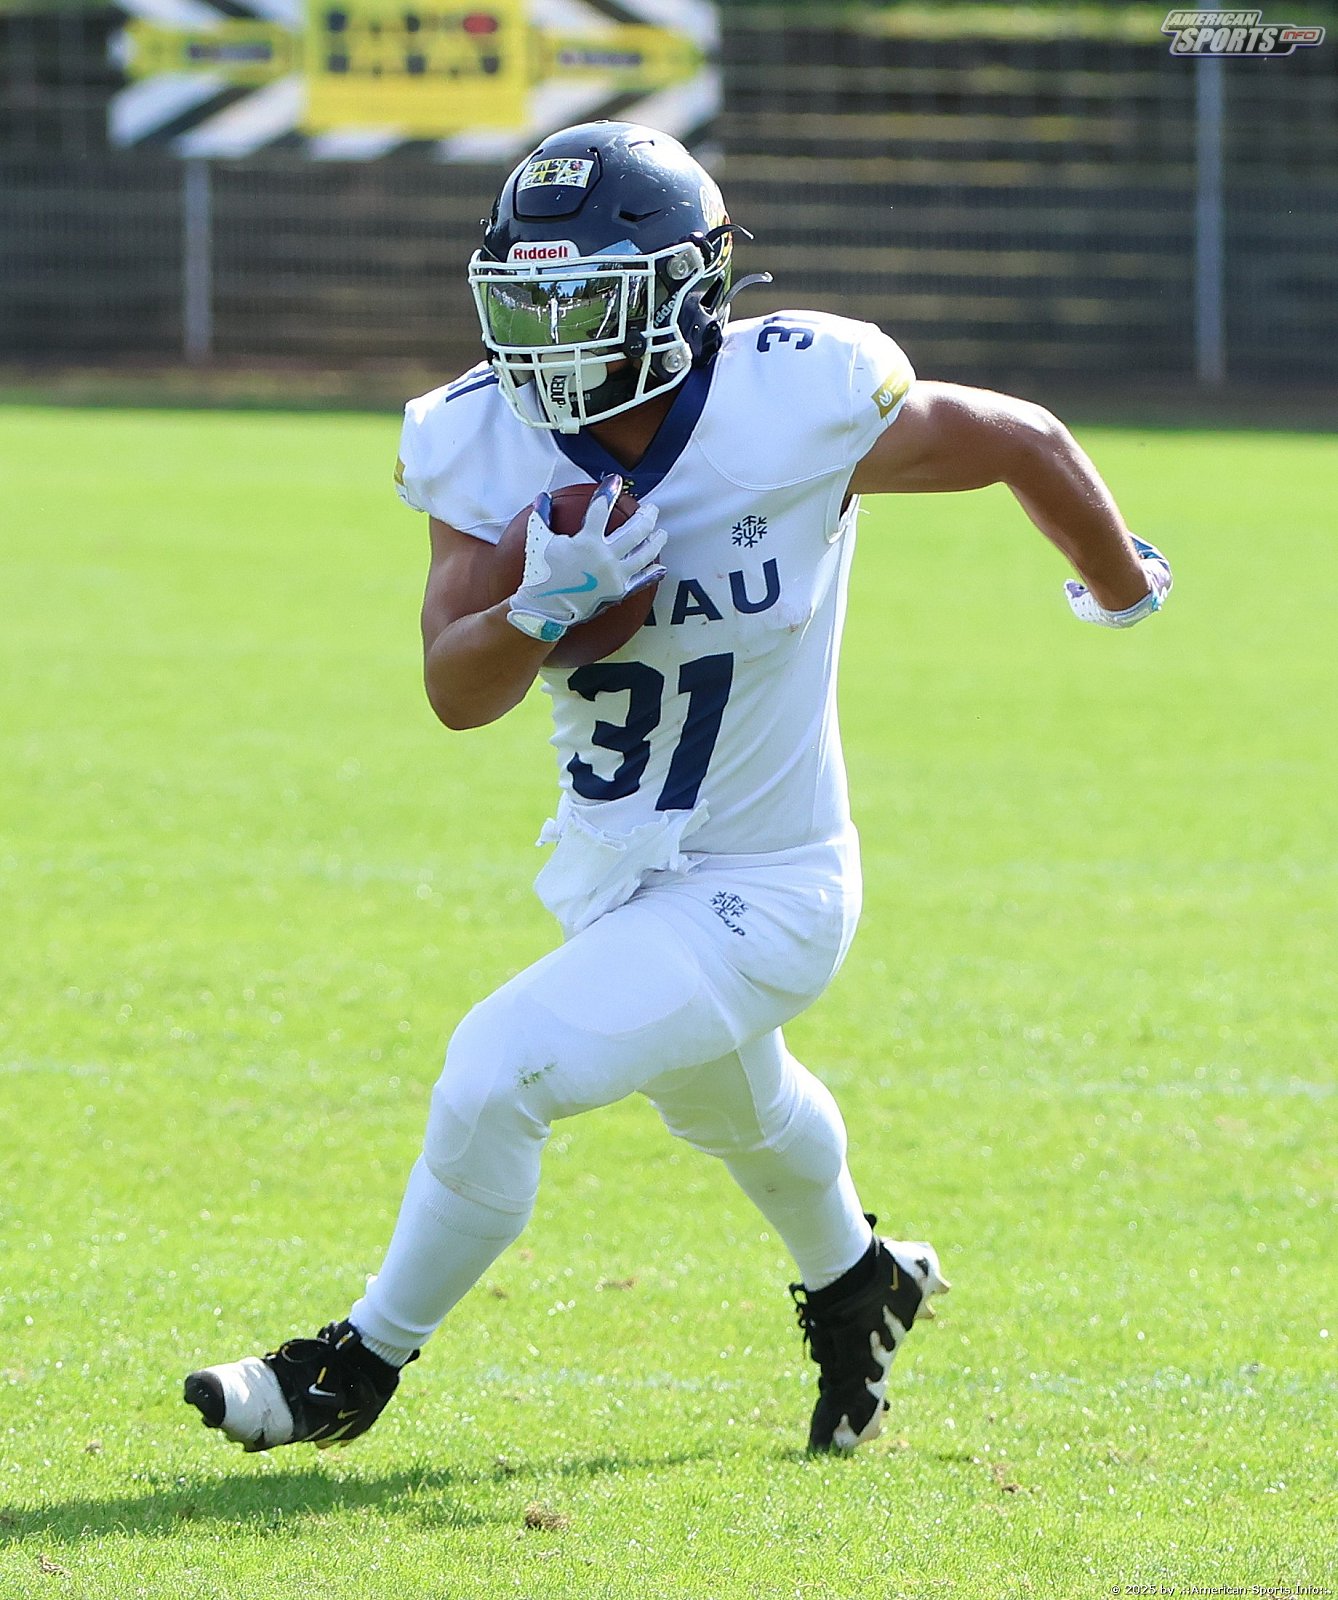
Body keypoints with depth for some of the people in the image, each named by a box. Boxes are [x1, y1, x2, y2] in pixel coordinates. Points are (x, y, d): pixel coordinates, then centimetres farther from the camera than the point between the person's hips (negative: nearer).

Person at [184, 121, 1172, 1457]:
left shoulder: (798, 408, -26)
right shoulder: (493, 445, -13)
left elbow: (1023, 442, -10)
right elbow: (455, 692, -15)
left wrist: (1124, 590, 8)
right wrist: (542, 604, -37)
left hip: (758, 894, -6)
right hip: (612, 869, 6)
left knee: (498, 1073, -21)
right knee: (736, 1110, 32)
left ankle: (361, 1366, 0)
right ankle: (857, 1284, 64)